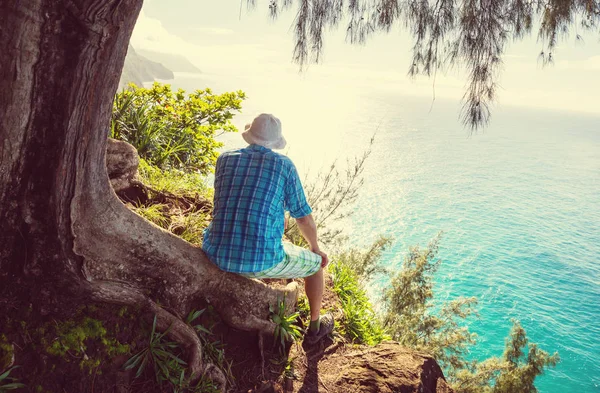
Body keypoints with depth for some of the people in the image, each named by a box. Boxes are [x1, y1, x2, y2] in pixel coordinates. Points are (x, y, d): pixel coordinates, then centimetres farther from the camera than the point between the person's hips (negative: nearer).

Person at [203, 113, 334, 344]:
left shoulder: (225, 159, 8)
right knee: (315, 263, 25)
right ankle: (315, 327, 43)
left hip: (219, 255, 4)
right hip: (262, 261, -4)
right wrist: (316, 249, 26)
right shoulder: (284, 165, -1)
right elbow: (304, 218, 4)